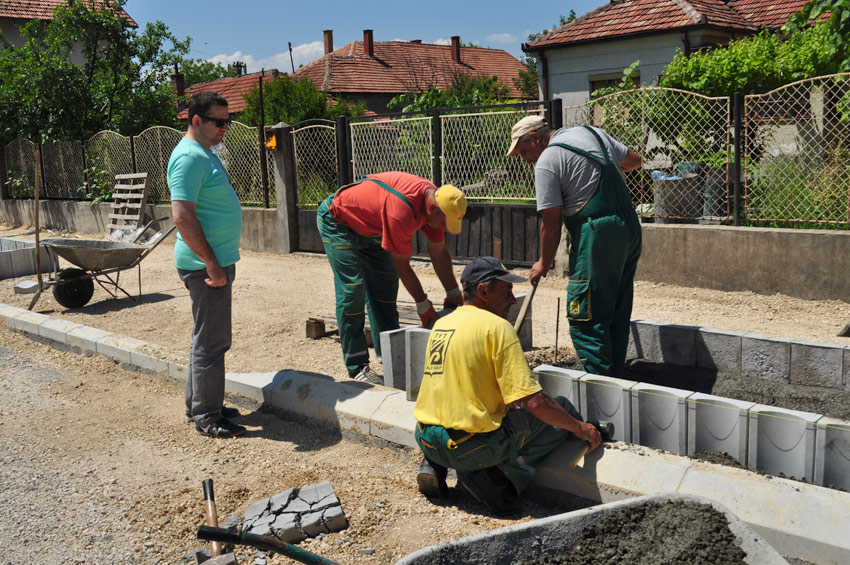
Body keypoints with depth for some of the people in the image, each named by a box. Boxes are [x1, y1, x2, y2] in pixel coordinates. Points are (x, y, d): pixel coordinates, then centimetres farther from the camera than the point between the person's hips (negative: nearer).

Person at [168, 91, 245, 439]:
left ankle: (198, 403, 29)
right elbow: (183, 218, -24)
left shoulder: (204, 153, 16)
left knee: (208, 337, 17)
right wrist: (212, 264, -22)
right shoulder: (189, 157, -16)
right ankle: (206, 417, 6)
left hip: (217, 261, 10)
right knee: (211, 341, -4)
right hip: (206, 264, -10)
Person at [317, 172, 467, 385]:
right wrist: (423, 305, -18)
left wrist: (454, 294, 0)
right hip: (337, 222, -9)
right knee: (352, 289, -15)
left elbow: (439, 252, -2)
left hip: (368, 228, 9)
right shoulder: (401, 211, -38)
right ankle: (356, 367, -10)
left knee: (385, 286, 6)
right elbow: (402, 264, -28)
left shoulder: (433, 199, -12)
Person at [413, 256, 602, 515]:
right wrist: (579, 428, -2)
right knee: (562, 408, 5)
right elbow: (533, 401, -16)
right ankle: (500, 477, -6)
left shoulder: (441, 324, 12)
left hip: (426, 440, 7)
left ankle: (433, 466, 15)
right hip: (473, 448, -7)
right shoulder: (497, 327, -11)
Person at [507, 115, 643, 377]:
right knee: (618, 311, 14)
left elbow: (551, 223, -7)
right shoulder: (592, 132, 14)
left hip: (597, 234, -9)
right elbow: (634, 160, 23)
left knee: (586, 316, -3)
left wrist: (543, 264, 5)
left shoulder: (547, 161, -7)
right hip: (630, 227, 9)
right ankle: (615, 372, 22)